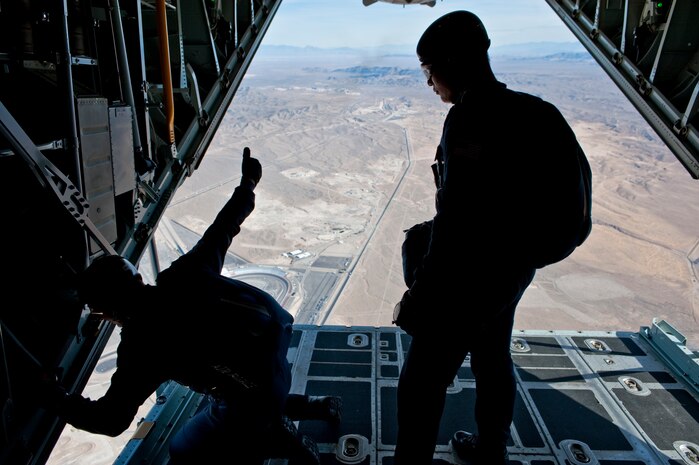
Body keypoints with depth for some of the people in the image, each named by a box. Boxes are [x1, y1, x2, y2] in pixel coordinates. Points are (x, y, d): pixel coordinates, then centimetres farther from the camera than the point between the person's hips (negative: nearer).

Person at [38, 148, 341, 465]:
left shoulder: (140, 344, -16)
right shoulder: (184, 272, -4)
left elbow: (111, 420, -7)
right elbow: (221, 230, 8)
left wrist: (54, 397, 10)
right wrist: (247, 185, 24)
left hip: (256, 394, -6)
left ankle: (273, 437, 10)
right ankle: (309, 405, 27)